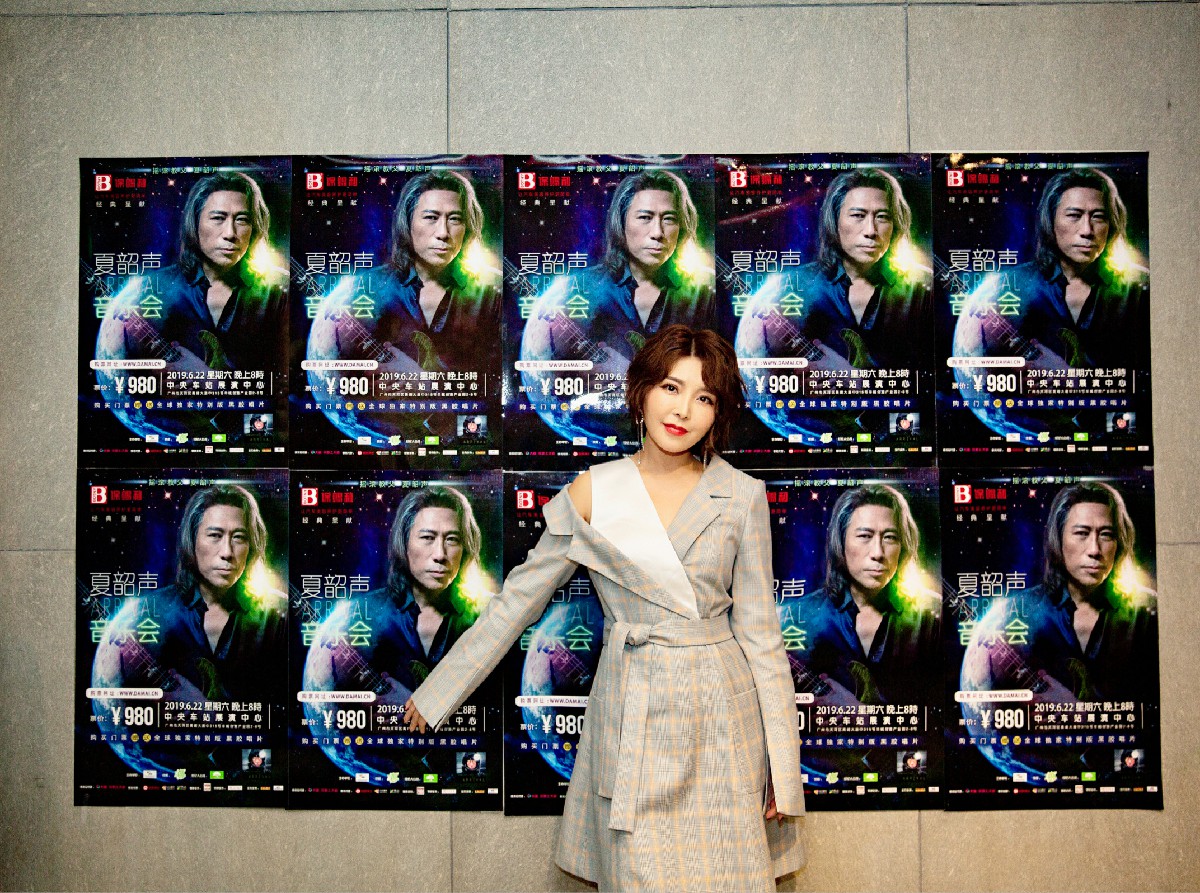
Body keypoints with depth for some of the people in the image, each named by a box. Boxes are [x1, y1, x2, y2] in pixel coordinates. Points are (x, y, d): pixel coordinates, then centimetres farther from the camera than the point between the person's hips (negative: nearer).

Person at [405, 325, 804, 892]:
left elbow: (760, 632, 2)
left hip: (724, 718, 1)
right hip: (633, 716, 0)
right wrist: (435, 694, 11)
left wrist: (784, 768, -1)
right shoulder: (592, 495, -1)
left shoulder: (742, 496, 0)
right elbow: (516, 601, 7)